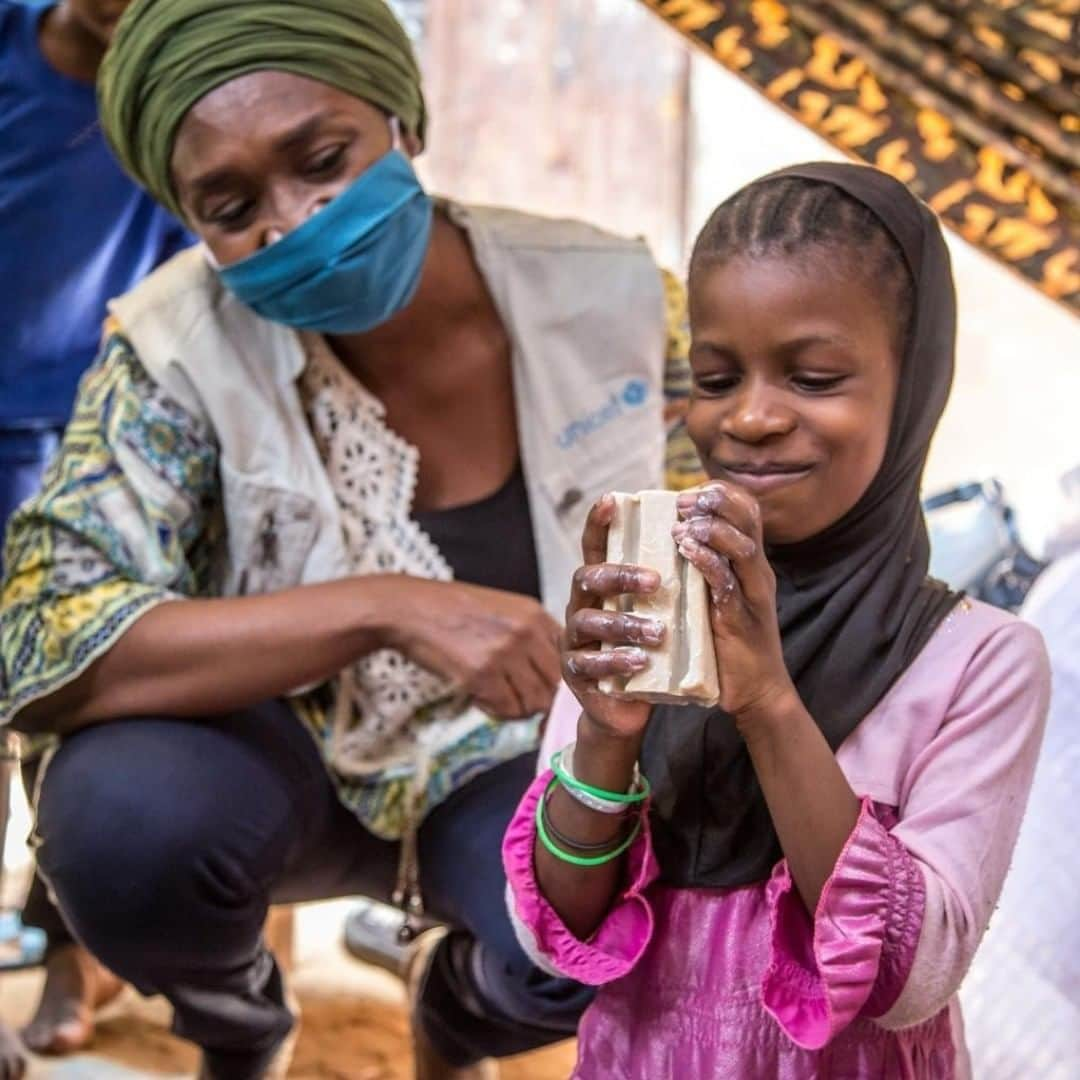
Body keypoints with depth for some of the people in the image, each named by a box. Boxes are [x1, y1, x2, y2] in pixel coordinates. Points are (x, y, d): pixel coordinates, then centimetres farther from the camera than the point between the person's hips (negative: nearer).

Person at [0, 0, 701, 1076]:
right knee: (124, 817, -35)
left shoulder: (608, 298, -15)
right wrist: (387, 606, -40)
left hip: (514, 763, 1)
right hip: (277, 755, -1)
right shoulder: (178, 353, -21)